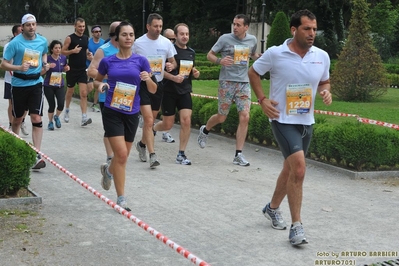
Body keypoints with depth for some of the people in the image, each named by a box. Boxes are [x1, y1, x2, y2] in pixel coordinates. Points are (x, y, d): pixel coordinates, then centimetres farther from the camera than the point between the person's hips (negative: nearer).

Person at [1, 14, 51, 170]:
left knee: (36, 119, -10)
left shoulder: (42, 41, 0)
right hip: (19, 84, -1)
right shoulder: (15, 43, -12)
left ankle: (37, 156, -10)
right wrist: (19, 67, -26)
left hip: (36, 83, 2)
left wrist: (44, 64, 5)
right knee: (17, 119, 13)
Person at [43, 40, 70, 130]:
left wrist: (66, 68, -5)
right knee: (52, 105, 0)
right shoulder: (47, 59, -12)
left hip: (60, 85, 2)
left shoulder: (63, 58, -1)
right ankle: (50, 122, 25)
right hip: (48, 86, -2)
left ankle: (57, 117, 20)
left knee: (61, 104, -12)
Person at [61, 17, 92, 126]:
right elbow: (62, 52, -8)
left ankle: (84, 117, -14)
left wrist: (89, 55, 1)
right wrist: (73, 51, -24)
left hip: (82, 70, 3)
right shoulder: (70, 38, -8)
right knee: (70, 92, 13)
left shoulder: (86, 38, 8)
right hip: (72, 69, -3)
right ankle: (67, 111, 37)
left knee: (84, 93, -8)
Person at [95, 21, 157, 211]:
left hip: (132, 114, 2)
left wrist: (148, 79, -20)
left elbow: (153, 90, 1)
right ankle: (121, 199, -1)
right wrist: (100, 85, -8)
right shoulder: (107, 61, -1)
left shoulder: (141, 61, -1)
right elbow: (96, 81, 15)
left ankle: (108, 170, 51)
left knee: (123, 156, 15)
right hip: (112, 112, -2)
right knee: (121, 154, -13)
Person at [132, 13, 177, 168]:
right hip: (142, 84, -4)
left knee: (151, 120, 14)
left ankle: (142, 144, 39)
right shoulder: (138, 43, -6)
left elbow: (173, 62, 10)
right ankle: (152, 155, -13)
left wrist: (171, 66, -12)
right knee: (149, 120, -13)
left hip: (158, 85, 4)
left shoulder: (166, 43, 1)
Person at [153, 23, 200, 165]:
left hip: (185, 91, 4)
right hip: (169, 91, -4)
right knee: (168, 125, 2)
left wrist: (195, 73, 2)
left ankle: (181, 155, 1)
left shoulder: (191, 52, 11)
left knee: (186, 121, -9)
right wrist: (173, 77, -24)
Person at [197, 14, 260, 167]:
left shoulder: (252, 40, 5)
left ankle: (238, 155, -2)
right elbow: (209, 55, 0)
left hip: (244, 83, 3)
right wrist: (220, 61, -21)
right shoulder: (225, 38, -6)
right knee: (221, 117, 6)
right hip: (227, 82, -3)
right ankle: (205, 131, 41)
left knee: (245, 118, -7)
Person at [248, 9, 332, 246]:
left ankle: (273, 208, 43)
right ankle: (296, 226, -10)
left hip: (307, 122, 6)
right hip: (283, 120, -6)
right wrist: (262, 99, -7)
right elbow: (254, 72, 4)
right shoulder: (275, 54, -12)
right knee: (299, 168, -19)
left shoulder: (322, 56, -1)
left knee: (291, 169, 19)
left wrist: (326, 92, -7)